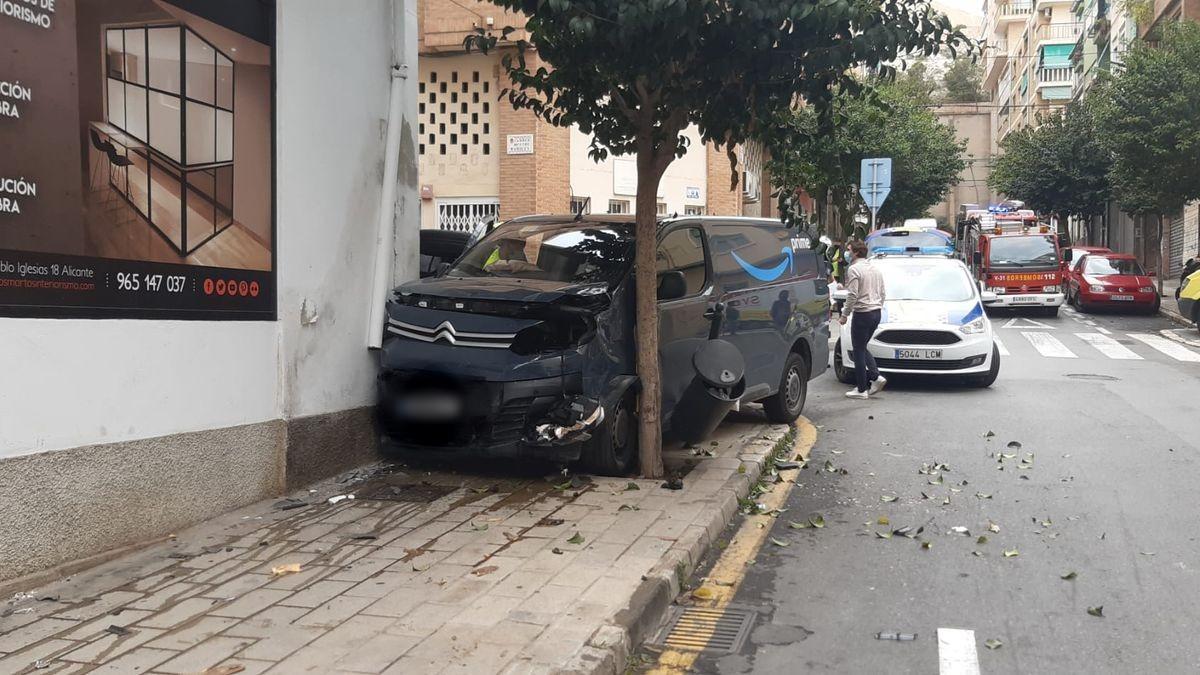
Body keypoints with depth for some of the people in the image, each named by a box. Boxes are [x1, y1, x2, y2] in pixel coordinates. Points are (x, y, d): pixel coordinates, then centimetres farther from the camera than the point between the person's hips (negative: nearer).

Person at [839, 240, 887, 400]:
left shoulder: (854, 269, -11)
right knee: (862, 348, 20)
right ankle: (876, 376, 6)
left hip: (862, 313, -8)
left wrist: (845, 315, -10)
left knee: (859, 350, 0)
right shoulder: (875, 268, 15)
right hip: (876, 312, 8)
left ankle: (862, 389, 2)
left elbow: (852, 295, -17)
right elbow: (883, 294, 17)